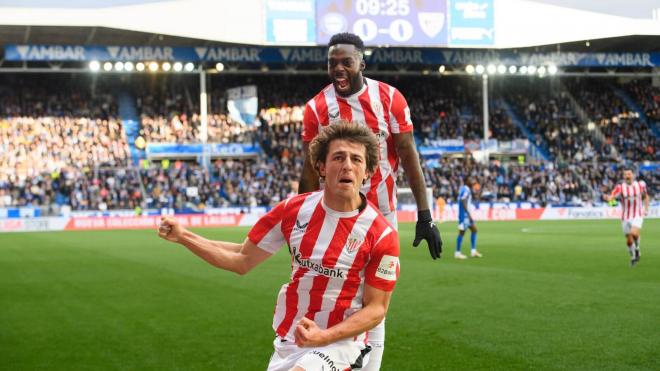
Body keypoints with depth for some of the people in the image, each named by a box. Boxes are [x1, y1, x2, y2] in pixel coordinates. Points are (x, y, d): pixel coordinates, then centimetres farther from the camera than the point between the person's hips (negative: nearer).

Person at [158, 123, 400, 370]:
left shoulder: (382, 235, -13)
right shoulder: (294, 210, -4)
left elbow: (376, 308, -9)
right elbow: (242, 260, 4)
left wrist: (324, 336, -23)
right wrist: (183, 237, -5)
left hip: (339, 343, -4)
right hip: (287, 343, 4)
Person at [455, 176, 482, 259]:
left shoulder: (467, 189, 15)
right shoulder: (465, 190, -16)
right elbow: (463, 203, -23)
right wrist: (469, 215, -24)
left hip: (467, 214, 10)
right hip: (464, 214, -10)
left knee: (474, 229, 12)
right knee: (462, 232, -6)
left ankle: (473, 251, 13)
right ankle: (457, 253, -1)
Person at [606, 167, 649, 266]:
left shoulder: (640, 185, -1)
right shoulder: (620, 187, -9)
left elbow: (646, 196, 17)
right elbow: (612, 196, -25)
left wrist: (646, 209, 6)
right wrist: (608, 198, -49)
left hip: (637, 215, -1)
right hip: (625, 217, 1)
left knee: (634, 233, -27)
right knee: (629, 240, 7)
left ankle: (637, 248, 3)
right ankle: (633, 257, 32)